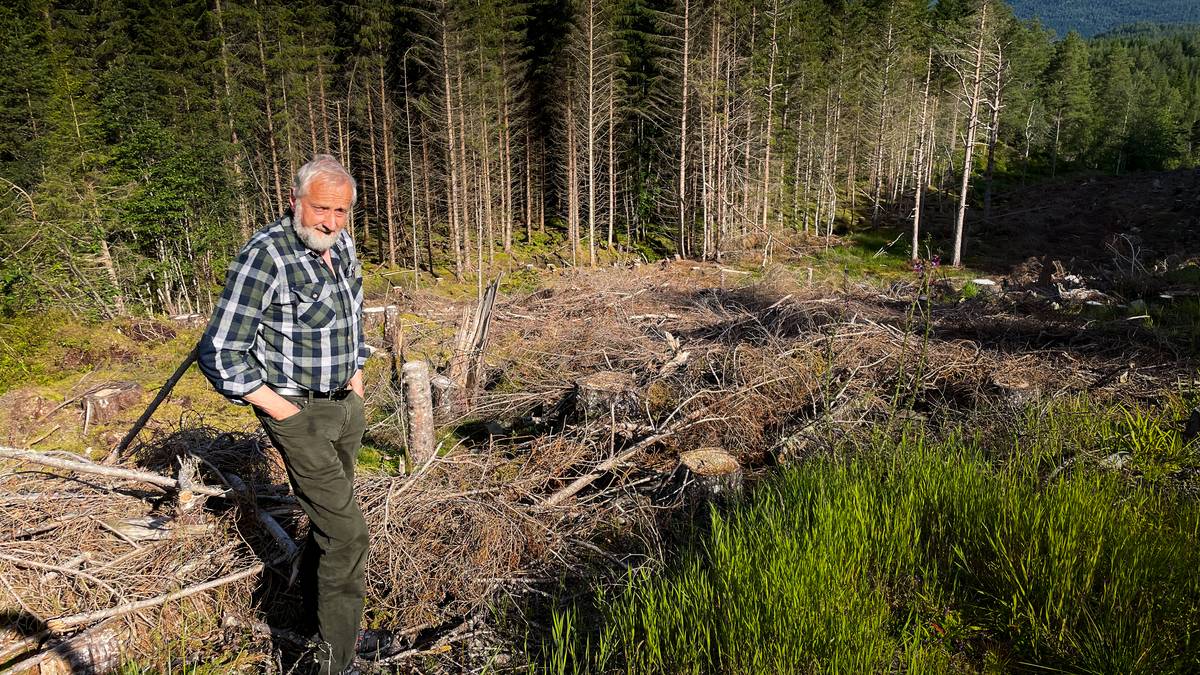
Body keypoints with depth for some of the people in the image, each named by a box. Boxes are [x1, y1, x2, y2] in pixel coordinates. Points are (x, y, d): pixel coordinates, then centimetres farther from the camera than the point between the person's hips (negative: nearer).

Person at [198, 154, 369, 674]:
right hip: (299, 412, -8)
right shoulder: (264, 258, -23)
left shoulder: (340, 244, 1)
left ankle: (312, 609, 47)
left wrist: (355, 373, 14)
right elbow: (219, 354, -21)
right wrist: (283, 411, -17)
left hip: (345, 404, 8)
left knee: (328, 516, 23)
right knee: (346, 533, -8)